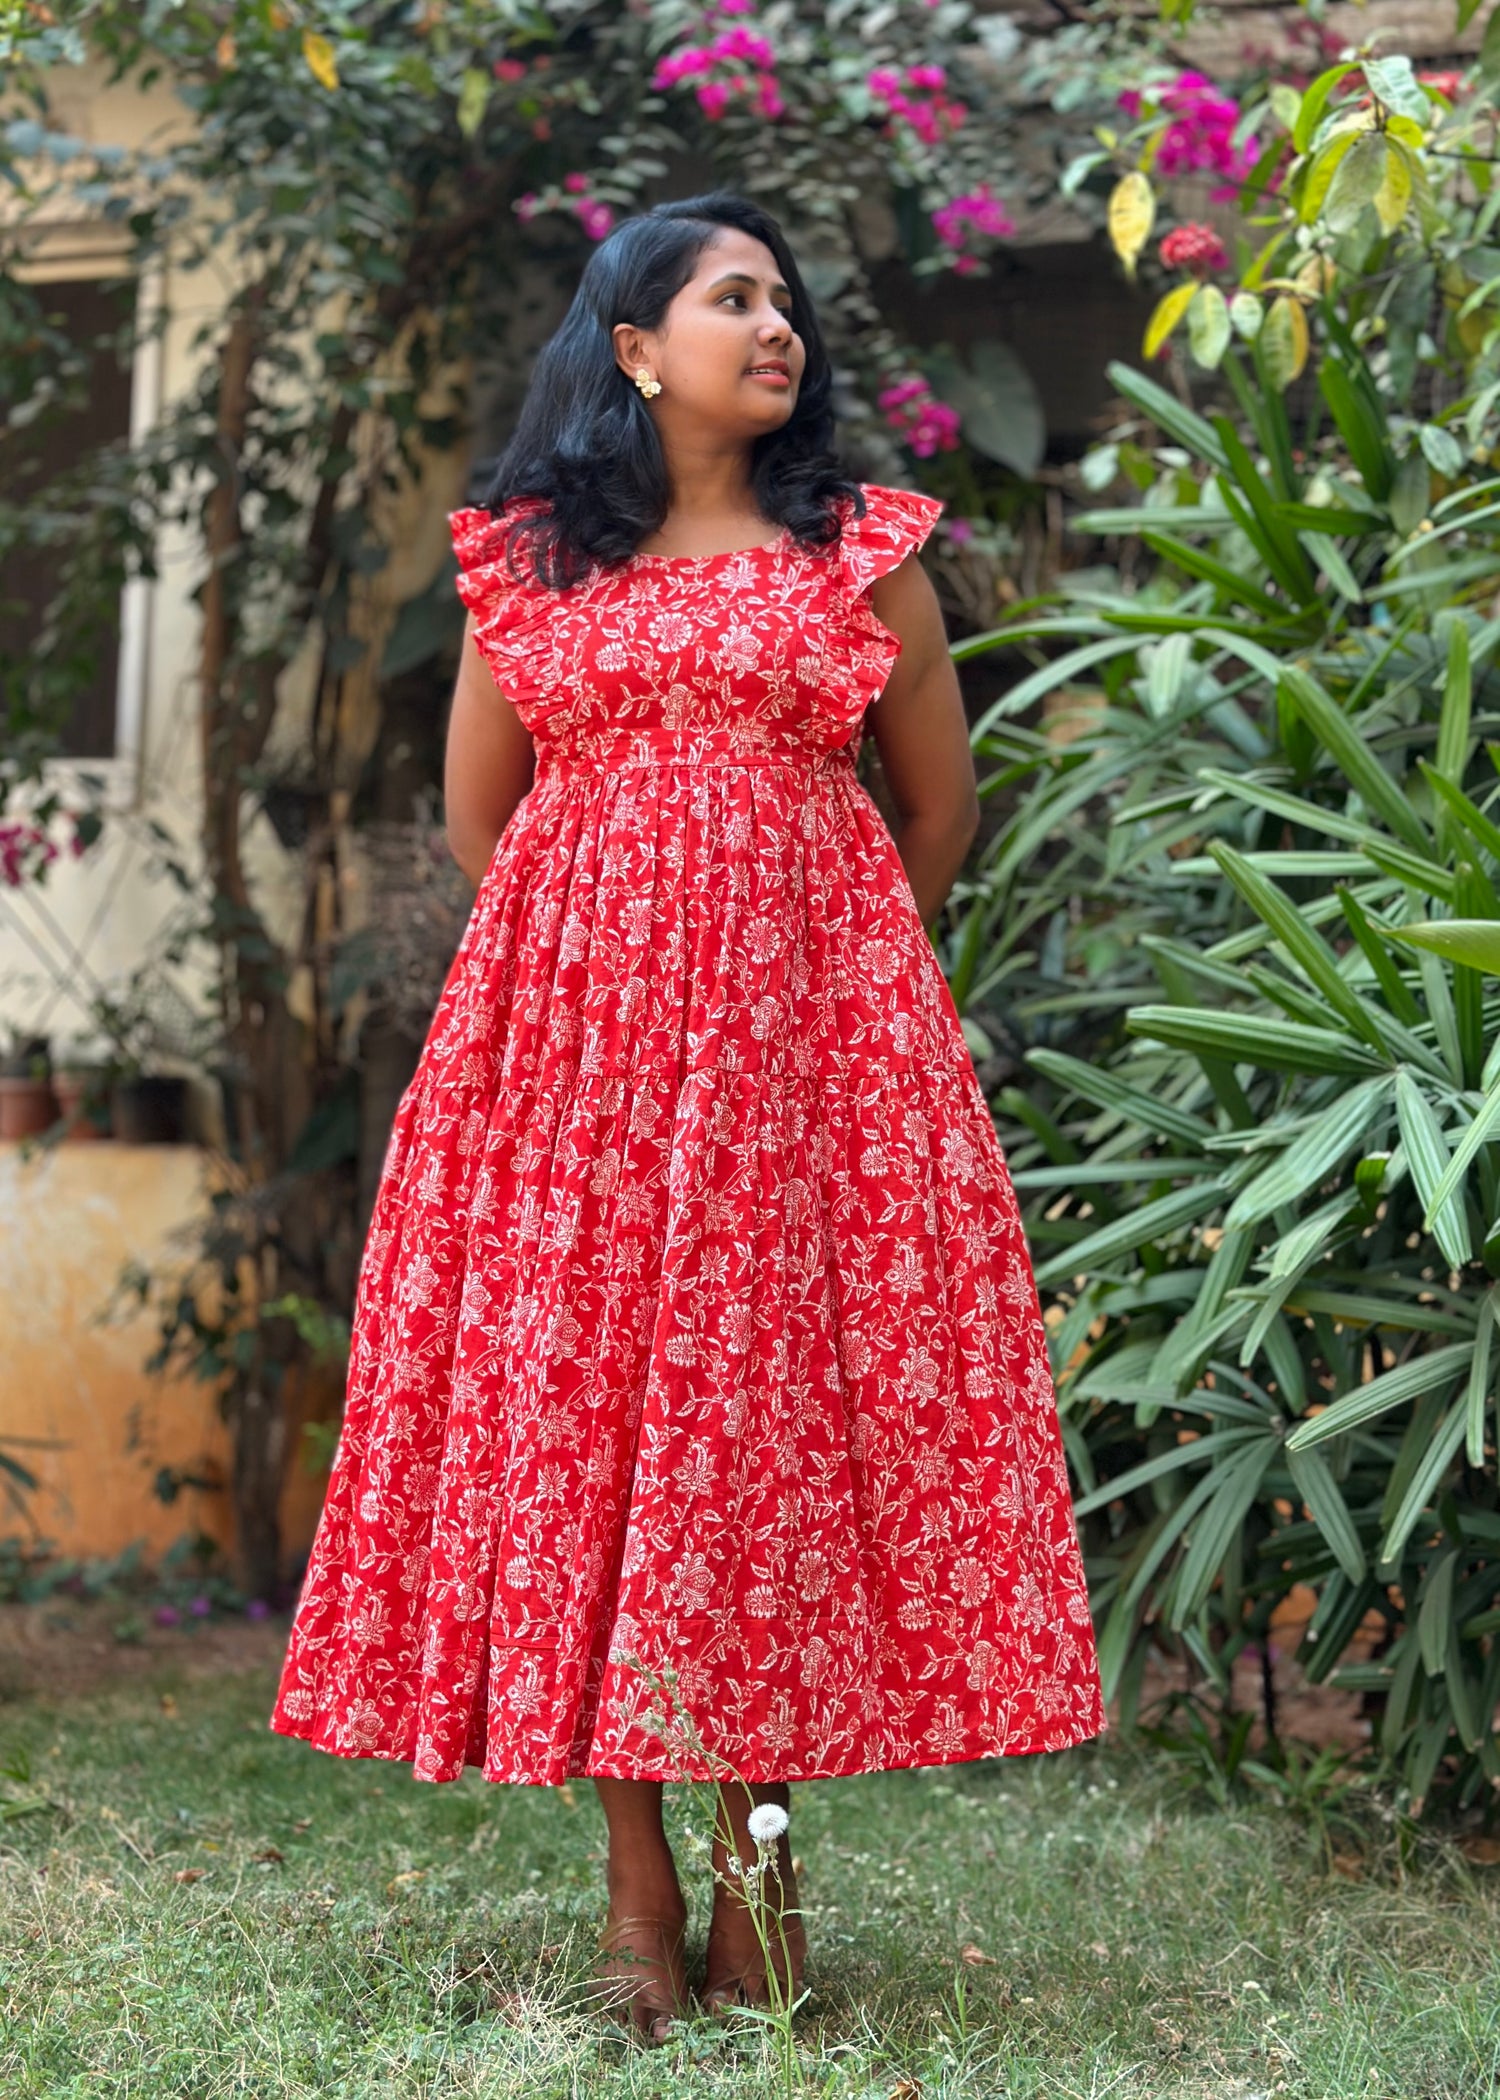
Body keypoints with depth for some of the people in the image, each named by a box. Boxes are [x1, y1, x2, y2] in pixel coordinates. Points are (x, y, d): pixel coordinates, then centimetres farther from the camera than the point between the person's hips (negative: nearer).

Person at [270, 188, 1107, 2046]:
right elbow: (476, 815, 17)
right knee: (576, 1399, -3)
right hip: (573, 1026, 1)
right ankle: (636, 1880, 3)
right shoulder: (524, 561, 10)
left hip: (804, 1033, -1)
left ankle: (759, 1857, 4)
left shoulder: (860, 550, 8)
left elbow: (937, 807, 13)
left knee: (777, 1407, -4)